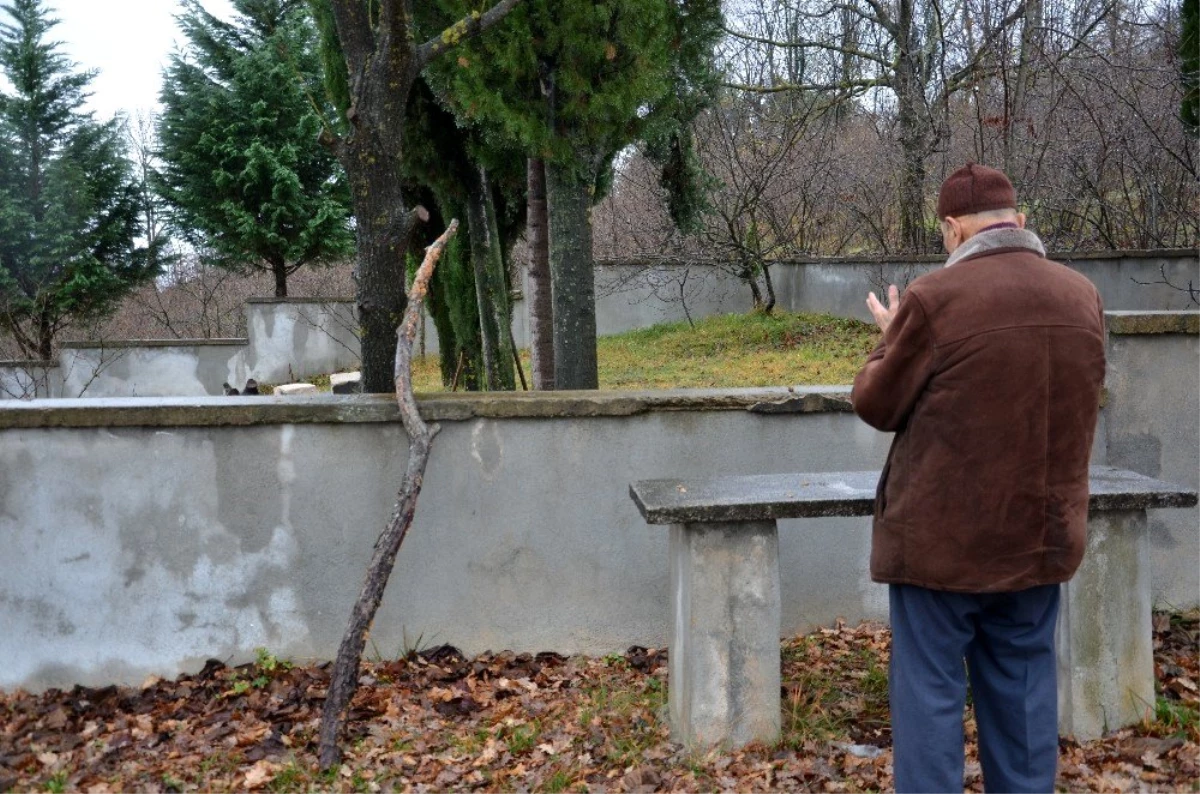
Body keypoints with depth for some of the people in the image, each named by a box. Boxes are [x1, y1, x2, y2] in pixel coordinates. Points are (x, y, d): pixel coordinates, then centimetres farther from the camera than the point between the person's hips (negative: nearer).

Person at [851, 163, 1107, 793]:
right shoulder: (1082, 297, 3)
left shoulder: (934, 298, -15)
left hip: (943, 538, -5)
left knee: (929, 689, 4)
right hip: (1041, 534, 6)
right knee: (1023, 688, 16)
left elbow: (876, 405, -6)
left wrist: (891, 338, 12)